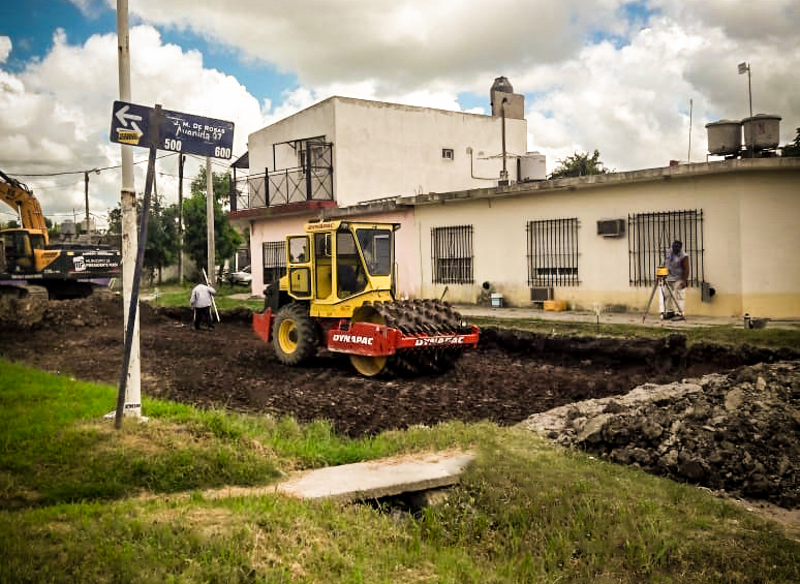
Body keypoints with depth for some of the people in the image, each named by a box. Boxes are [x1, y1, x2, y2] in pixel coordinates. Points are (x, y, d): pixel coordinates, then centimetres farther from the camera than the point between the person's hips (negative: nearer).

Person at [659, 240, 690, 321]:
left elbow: (686, 269, -13)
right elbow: (665, 264, 21)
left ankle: (681, 314, -7)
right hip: (668, 279, 7)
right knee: (667, 296, 10)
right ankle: (670, 312, 22)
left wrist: (684, 280, -21)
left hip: (679, 280, -7)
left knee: (679, 297, -9)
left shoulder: (683, 257, -8)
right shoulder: (669, 254, 12)